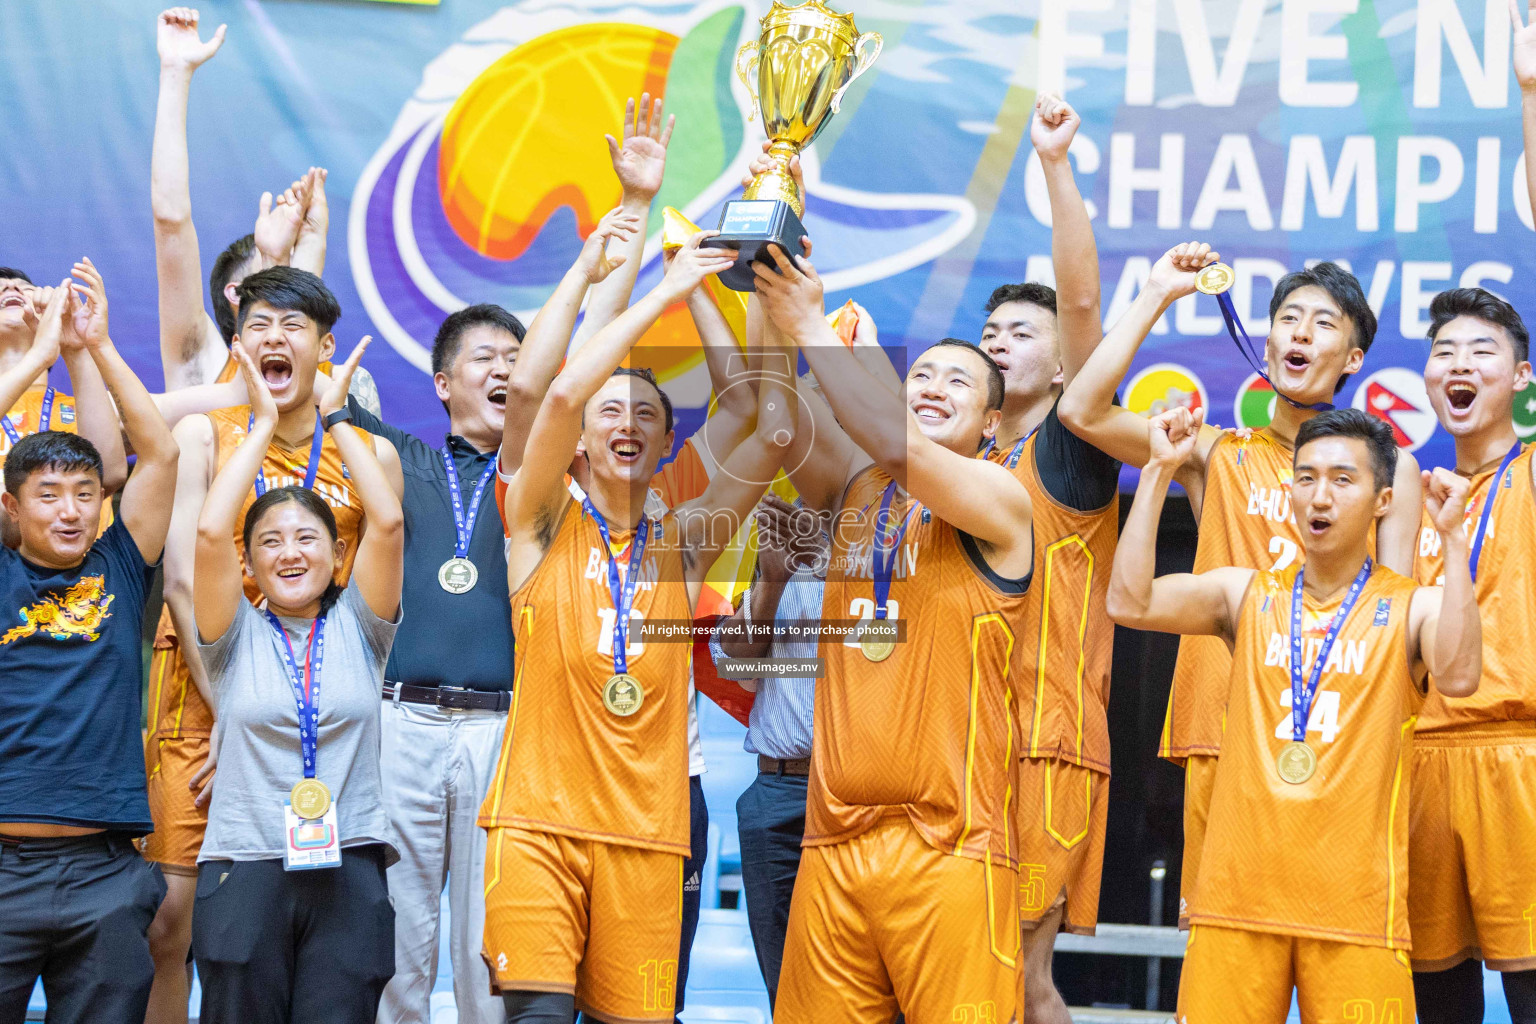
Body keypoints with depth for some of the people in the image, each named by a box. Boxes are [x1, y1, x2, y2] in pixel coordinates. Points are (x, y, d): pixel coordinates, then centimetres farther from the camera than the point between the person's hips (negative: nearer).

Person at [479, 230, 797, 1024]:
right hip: (538, 817, -3)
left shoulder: (679, 543, 14)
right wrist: (665, 291, -8)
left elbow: (776, 436, 4)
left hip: (645, 830, 3)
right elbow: (560, 393, -10)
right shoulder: (546, 525, 6)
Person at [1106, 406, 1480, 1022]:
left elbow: (1457, 676, -17)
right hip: (1235, 896, 2)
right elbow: (1129, 604, -3)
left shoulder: (1412, 608, 4)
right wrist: (1158, 473, -4)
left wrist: (1453, 538, -19)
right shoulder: (1245, 595, 11)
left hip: (1356, 903, -2)